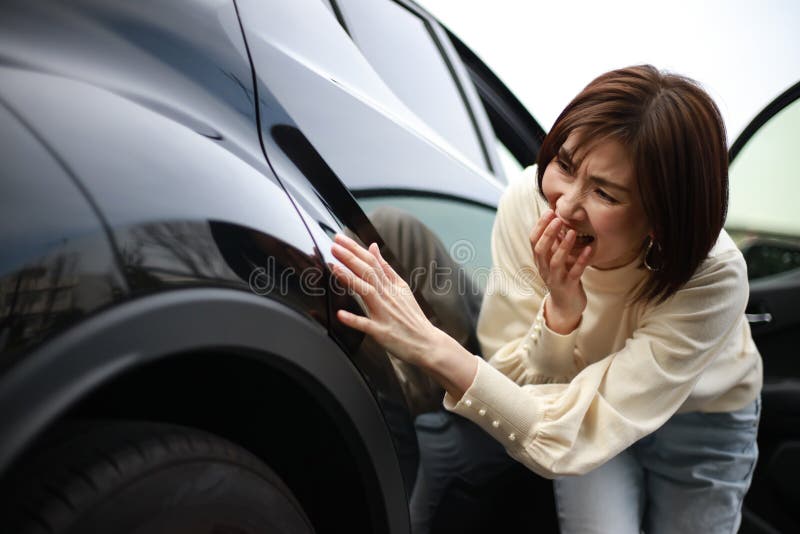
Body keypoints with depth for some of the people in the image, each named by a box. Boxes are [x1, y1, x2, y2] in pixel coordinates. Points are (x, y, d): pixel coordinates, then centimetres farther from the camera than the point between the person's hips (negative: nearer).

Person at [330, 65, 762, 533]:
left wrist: (434, 350, -50)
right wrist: (562, 308, -42)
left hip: (702, 422, 0)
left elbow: (570, 441, -39)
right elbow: (517, 383, -23)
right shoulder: (528, 201, -30)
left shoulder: (714, 279, -37)